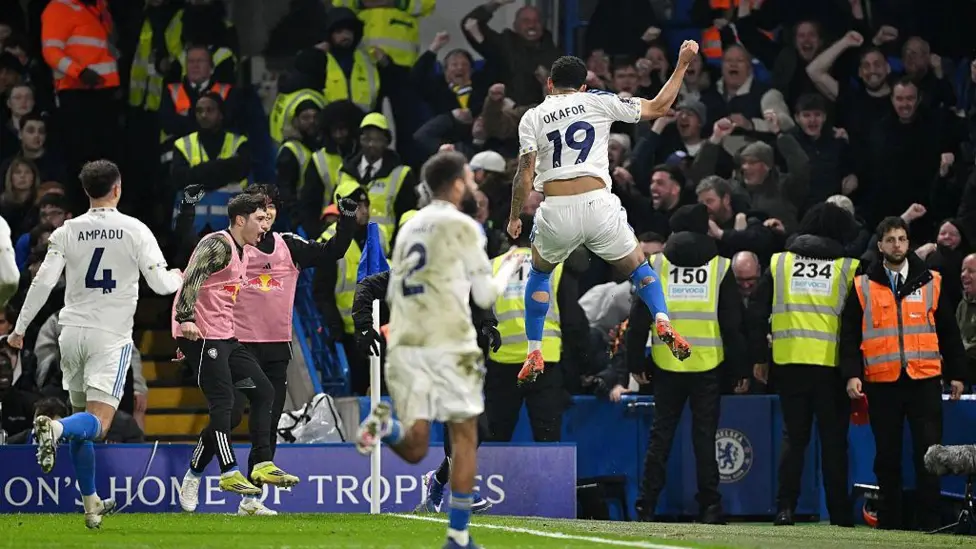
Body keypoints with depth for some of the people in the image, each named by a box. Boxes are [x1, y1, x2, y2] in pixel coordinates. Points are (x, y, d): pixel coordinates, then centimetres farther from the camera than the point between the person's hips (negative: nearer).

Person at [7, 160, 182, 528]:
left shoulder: (66, 232, 2)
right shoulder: (135, 231, -5)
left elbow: (44, 281, -3)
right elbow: (160, 283, -6)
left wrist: (20, 328, 4)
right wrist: (178, 277, 17)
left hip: (73, 332, 4)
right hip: (111, 336, -4)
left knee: (82, 415, 17)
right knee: (96, 424, -9)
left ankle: (91, 504, 23)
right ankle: (54, 428, -44)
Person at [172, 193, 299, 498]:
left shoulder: (241, 253, 20)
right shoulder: (218, 244, -11)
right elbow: (191, 279, -24)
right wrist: (186, 320, -35)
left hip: (225, 337, 10)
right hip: (201, 335, -10)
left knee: (263, 391, 7)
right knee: (223, 401, -13)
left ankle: (263, 465, 7)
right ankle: (230, 473, -11)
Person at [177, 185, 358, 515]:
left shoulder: (290, 246, 10)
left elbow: (332, 253, 11)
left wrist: (347, 220, -1)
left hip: (278, 348, 4)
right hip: (240, 344, -4)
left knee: (269, 424, 3)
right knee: (230, 416, -12)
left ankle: (250, 500, 10)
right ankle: (193, 475, 12)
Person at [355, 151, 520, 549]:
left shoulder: (409, 228, 17)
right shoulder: (463, 227, -2)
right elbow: (485, 296, 0)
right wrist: (508, 267, 18)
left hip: (403, 345, 5)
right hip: (449, 344, -5)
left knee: (414, 448, 6)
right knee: (464, 438, 7)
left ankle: (384, 425, -28)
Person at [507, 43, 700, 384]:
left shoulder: (532, 117, 10)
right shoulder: (599, 102, 10)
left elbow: (525, 173, 1)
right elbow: (658, 107, 15)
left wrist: (514, 217, 13)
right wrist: (683, 64, 24)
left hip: (556, 212, 0)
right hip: (599, 205, 0)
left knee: (539, 273, 29)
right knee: (638, 267, 21)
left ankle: (534, 355, 21)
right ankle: (662, 320, -9)